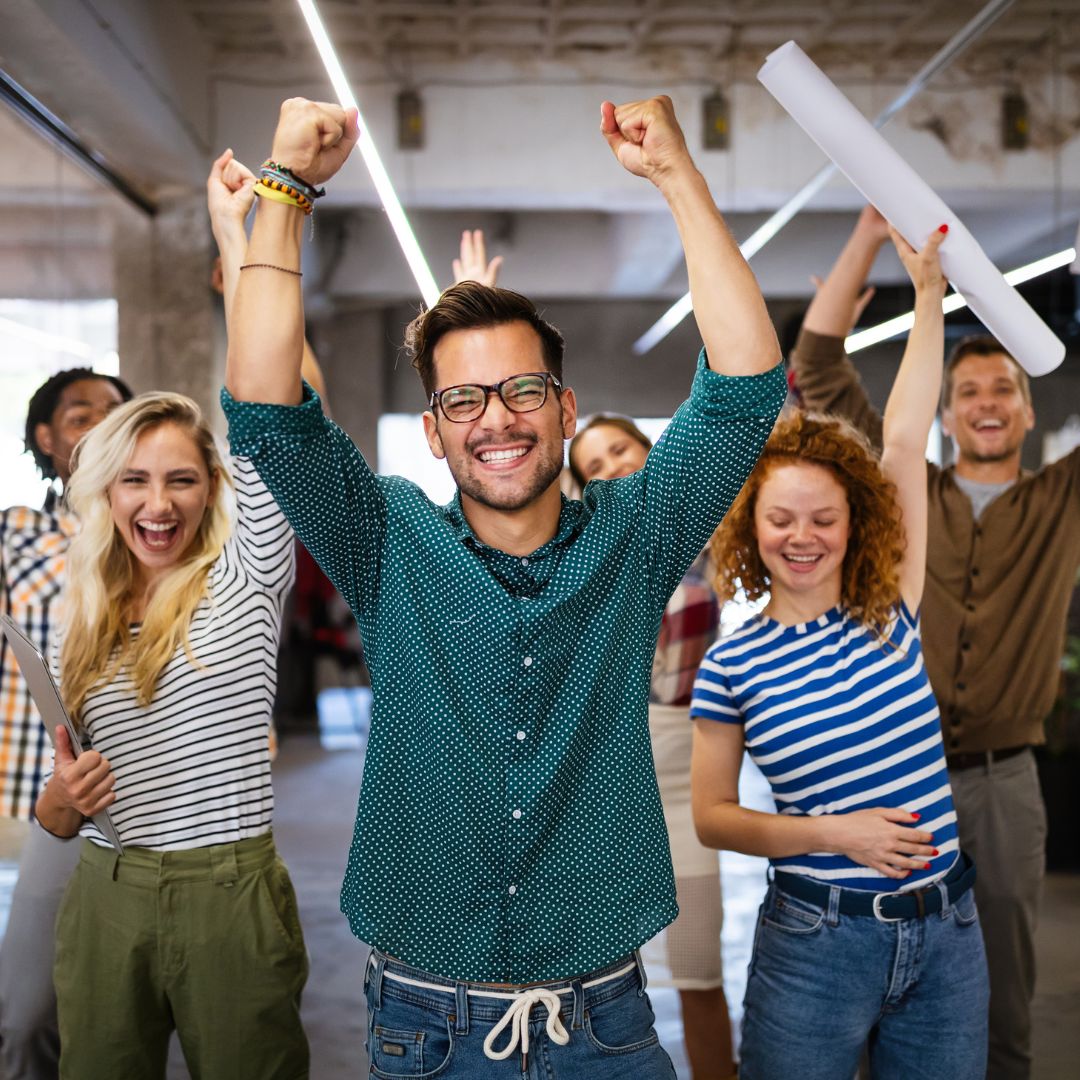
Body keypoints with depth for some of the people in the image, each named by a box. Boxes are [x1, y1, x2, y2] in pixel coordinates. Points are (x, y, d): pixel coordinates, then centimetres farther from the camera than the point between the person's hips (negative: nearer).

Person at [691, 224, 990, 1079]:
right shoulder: (732, 664, -5)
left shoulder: (887, 614, 0)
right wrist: (831, 832, -15)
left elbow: (905, 442, -3)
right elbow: (712, 815, -2)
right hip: (818, 938, -3)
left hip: (947, 932, 3)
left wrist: (929, 289, -5)